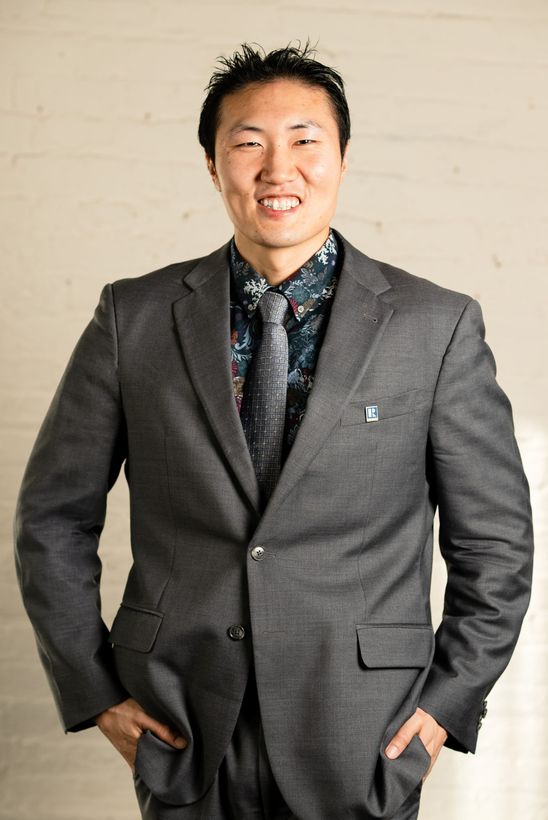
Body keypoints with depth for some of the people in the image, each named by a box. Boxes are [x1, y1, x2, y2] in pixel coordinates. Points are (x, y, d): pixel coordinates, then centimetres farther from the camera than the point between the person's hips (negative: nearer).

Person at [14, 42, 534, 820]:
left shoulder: (437, 325, -5)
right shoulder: (134, 317, -2)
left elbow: (495, 538, 2)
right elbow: (54, 515, 4)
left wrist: (448, 699, -2)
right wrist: (93, 688, 2)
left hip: (360, 747, -1)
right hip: (181, 736, 1)